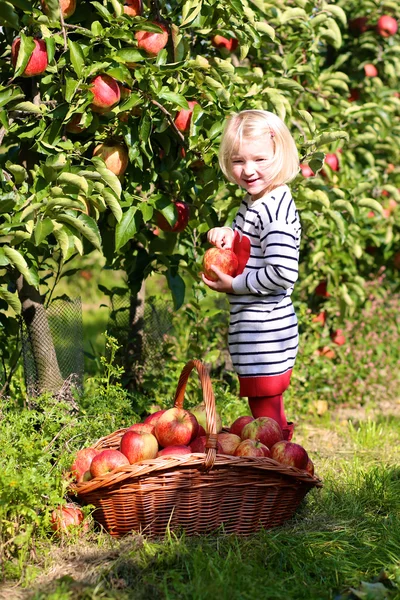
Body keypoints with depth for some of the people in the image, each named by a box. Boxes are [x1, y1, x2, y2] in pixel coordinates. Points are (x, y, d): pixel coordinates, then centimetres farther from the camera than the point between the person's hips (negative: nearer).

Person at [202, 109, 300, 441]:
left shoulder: (275, 210, -21)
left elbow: (282, 274, -27)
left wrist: (234, 285, -17)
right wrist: (225, 234, 4)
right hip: (255, 328, 10)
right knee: (266, 408, 21)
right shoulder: (254, 202, 10)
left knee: (267, 414, -3)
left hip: (265, 332, -10)